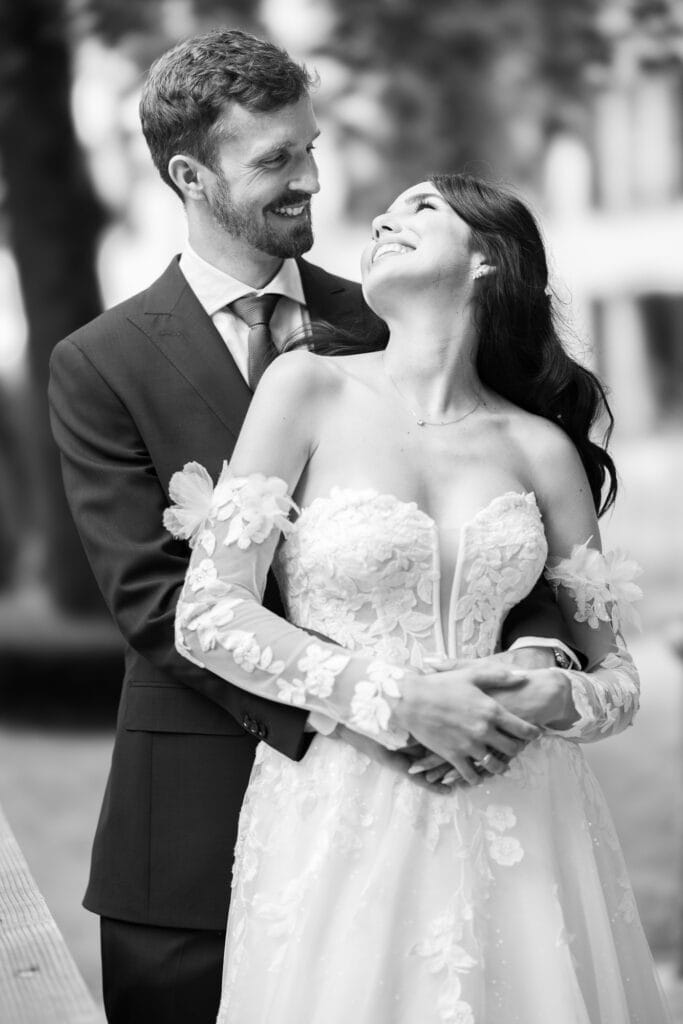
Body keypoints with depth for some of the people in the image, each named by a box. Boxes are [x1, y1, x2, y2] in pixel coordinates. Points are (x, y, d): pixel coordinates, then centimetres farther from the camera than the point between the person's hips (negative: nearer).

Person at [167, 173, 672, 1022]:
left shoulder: (541, 449, 5)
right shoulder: (308, 389, -1)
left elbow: (614, 677, 11)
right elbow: (208, 616, -6)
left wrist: (551, 699, -12)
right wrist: (398, 701, -13)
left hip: (516, 820, 2)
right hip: (342, 821, -2)